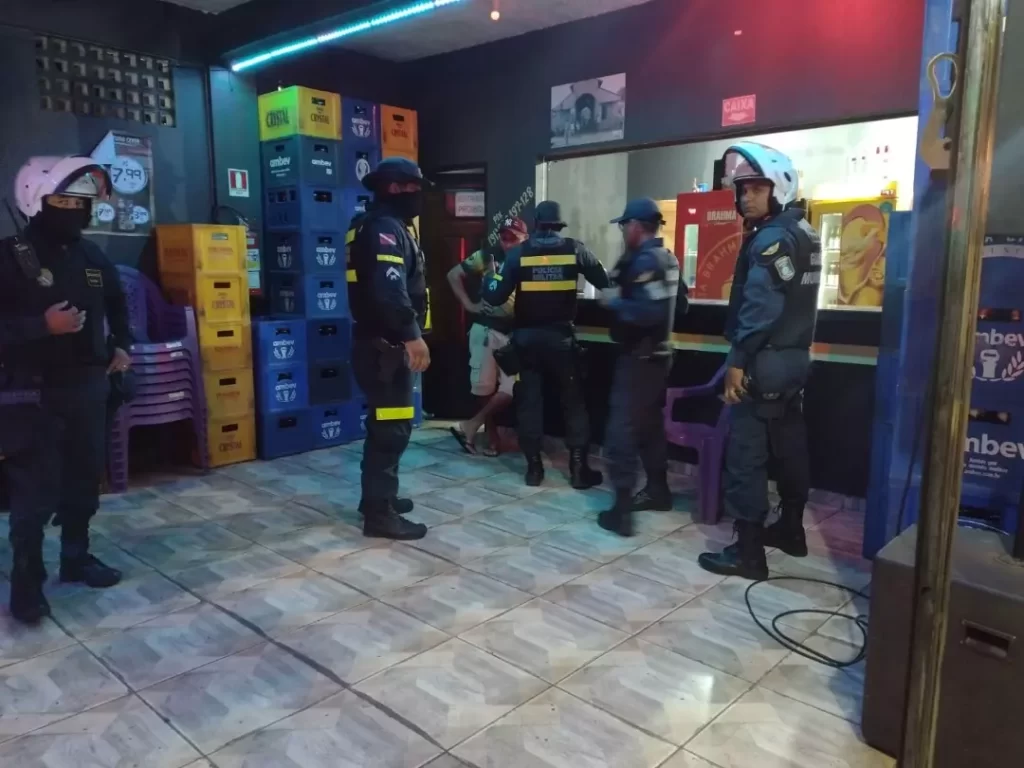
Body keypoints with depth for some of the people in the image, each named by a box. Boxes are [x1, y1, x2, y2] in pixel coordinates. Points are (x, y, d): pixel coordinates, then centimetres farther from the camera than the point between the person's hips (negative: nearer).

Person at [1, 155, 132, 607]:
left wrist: (123, 347, 16)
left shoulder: (91, 256, 9)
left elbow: (116, 302, 25)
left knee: (86, 475, 13)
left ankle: (76, 557, 28)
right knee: (38, 484, -2)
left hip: (88, 383, 6)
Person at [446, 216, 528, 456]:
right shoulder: (486, 256, -1)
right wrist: (468, 304, 0)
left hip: (514, 334, 0)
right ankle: (492, 435, 21)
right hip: (485, 329, 0)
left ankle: (471, 426, 6)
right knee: (485, 386, 5)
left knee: (511, 388, -8)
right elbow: (453, 275, 5)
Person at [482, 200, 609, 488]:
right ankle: (579, 467, 8)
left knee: (529, 400, 8)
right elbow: (604, 281, 5)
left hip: (527, 336, 1)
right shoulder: (575, 249, -2)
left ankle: (534, 466, 12)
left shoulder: (519, 253, -3)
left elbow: (496, 297, -8)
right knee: (573, 399, 8)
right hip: (561, 336, 0)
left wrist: (490, 276, 13)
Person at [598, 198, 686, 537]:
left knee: (622, 429, -8)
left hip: (638, 356, -10)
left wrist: (614, 301, -17)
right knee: (651, 423, 20)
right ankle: (657, 489, 31)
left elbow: (648, 312, -29)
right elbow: (678, 303, 21)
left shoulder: (642, 261, -19)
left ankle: (621, 510, -7)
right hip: (659, 353, 10)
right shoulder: (667, 259, 11)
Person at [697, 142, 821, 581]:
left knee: (745, 454, -6)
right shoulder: (802, 233, 16)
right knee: (789, 447, 18)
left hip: (765, 362, -10)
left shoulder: (771, 238, -14)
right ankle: (791, 529, 32)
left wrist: (739, 360, -23)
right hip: (794, 357, 10)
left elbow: (760, 306, -24)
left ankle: (748, 552, -1)